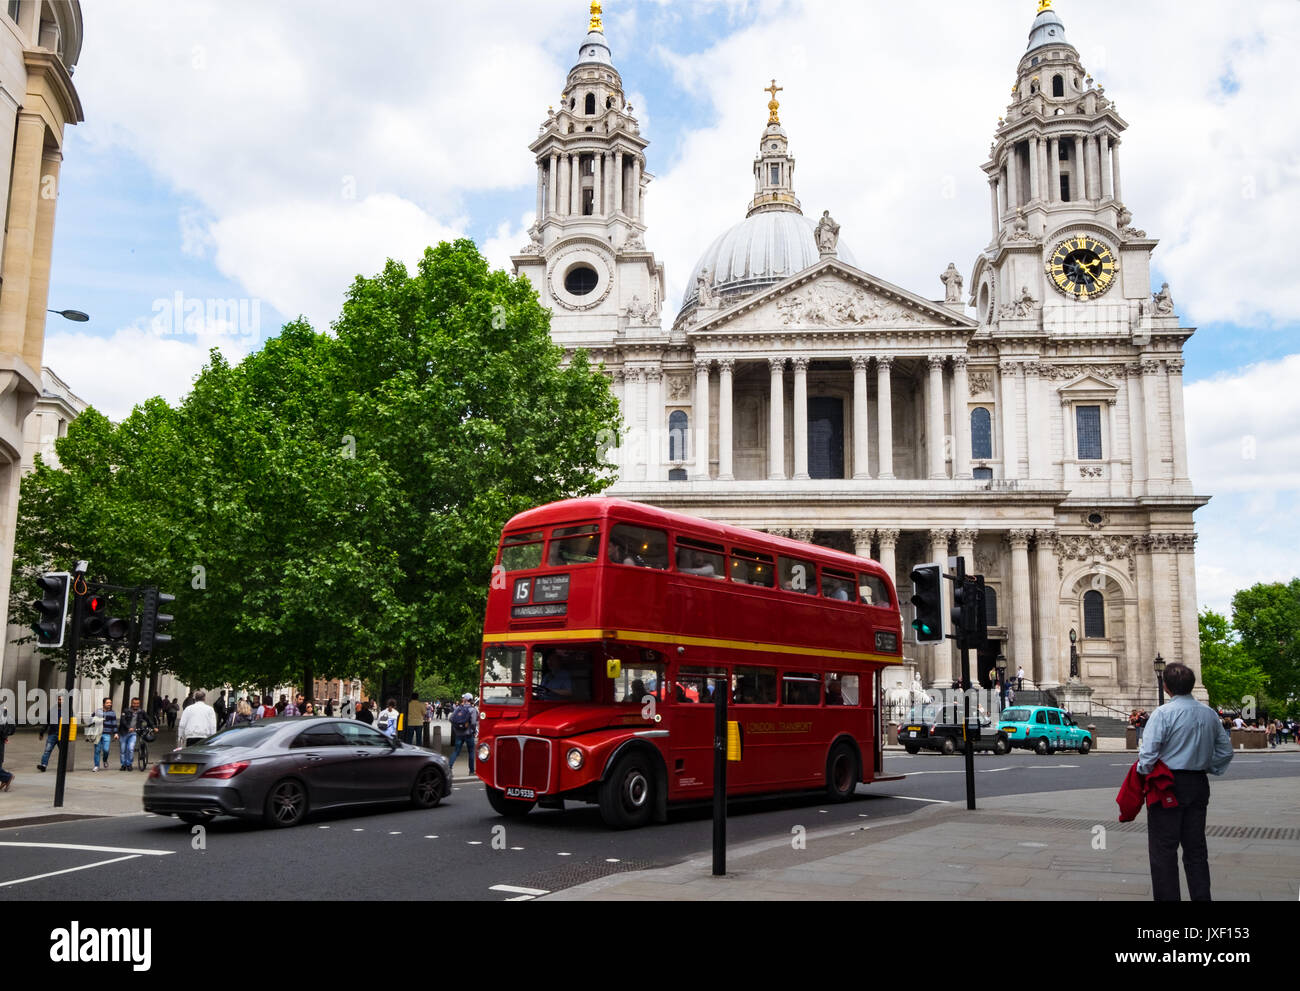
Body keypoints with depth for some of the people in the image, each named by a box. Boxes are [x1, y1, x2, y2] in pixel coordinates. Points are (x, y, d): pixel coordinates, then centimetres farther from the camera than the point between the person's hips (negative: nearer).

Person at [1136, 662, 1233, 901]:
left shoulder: (1163, 713, -14)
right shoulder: (1209, 714, 6)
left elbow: (1148, 753, -18)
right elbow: (1226, 751, 12)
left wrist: (1143, 775, -2)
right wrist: (1206, 767, 17)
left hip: (1168, 786, -6)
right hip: (1199, 785, 6)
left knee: (1163, 850, 1)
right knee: (1196, 850, 14)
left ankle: (1167, 897, 2)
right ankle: (1201, 897, 17)